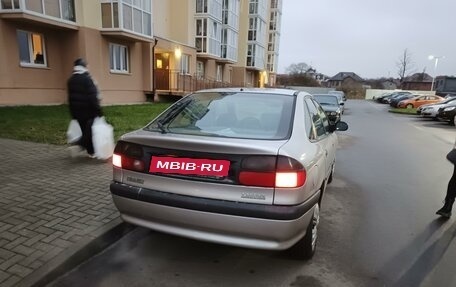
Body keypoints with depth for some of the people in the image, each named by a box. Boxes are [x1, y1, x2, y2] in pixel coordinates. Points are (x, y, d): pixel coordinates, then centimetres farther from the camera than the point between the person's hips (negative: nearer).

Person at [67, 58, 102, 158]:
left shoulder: (71, 80, 10)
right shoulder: (87, 79, -14)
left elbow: (71, 98, 14)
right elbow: (93, 97, -19)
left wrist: (73, 112, 19)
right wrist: (98, 110, -16)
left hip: (77, 111, 7)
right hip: (88, 111, -7)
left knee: (86, 131, 15)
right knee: (90, 131, 0)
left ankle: (91, 152, 20)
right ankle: (79, 145, -19)